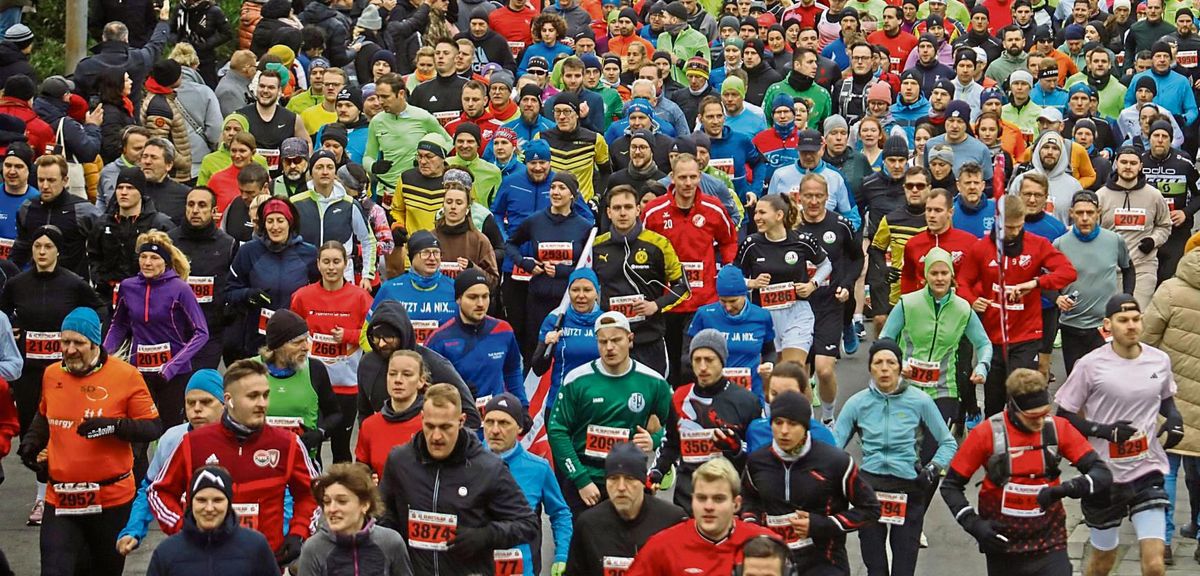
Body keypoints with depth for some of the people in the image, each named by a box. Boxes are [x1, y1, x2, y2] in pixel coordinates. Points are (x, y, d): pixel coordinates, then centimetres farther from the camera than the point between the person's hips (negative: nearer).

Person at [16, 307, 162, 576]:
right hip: (60, 500, 3)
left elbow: (153, 428, -9)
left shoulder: (126, 375, -10)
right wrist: (31, 444, 7)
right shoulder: (52, 375, 5)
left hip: (111, 500, -3)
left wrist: (114, 426, -24)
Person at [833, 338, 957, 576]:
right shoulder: (857, 403, 3)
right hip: (869, 487, 1)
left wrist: (932, 470, -5)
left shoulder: (919, 401, 1)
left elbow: (948, 443, 10)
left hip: (909, 488, -1)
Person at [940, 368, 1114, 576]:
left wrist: (1068, 488, -29)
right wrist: (974, 524, -15)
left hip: (1049, 544, 0)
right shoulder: (987, 434, -11)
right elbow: (950, 486, -2)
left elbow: (1102, 473, -10)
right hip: (1002, 544, 0)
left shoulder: (1058, 429, -8)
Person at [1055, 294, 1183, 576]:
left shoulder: (1160, 360, 0)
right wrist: (1103, 430, -19)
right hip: (1104, 475, -1)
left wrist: (1174, 416, -2)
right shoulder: (1091, 365, -10)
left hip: (1147, 472, 2)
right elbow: (1064, 415, -5)